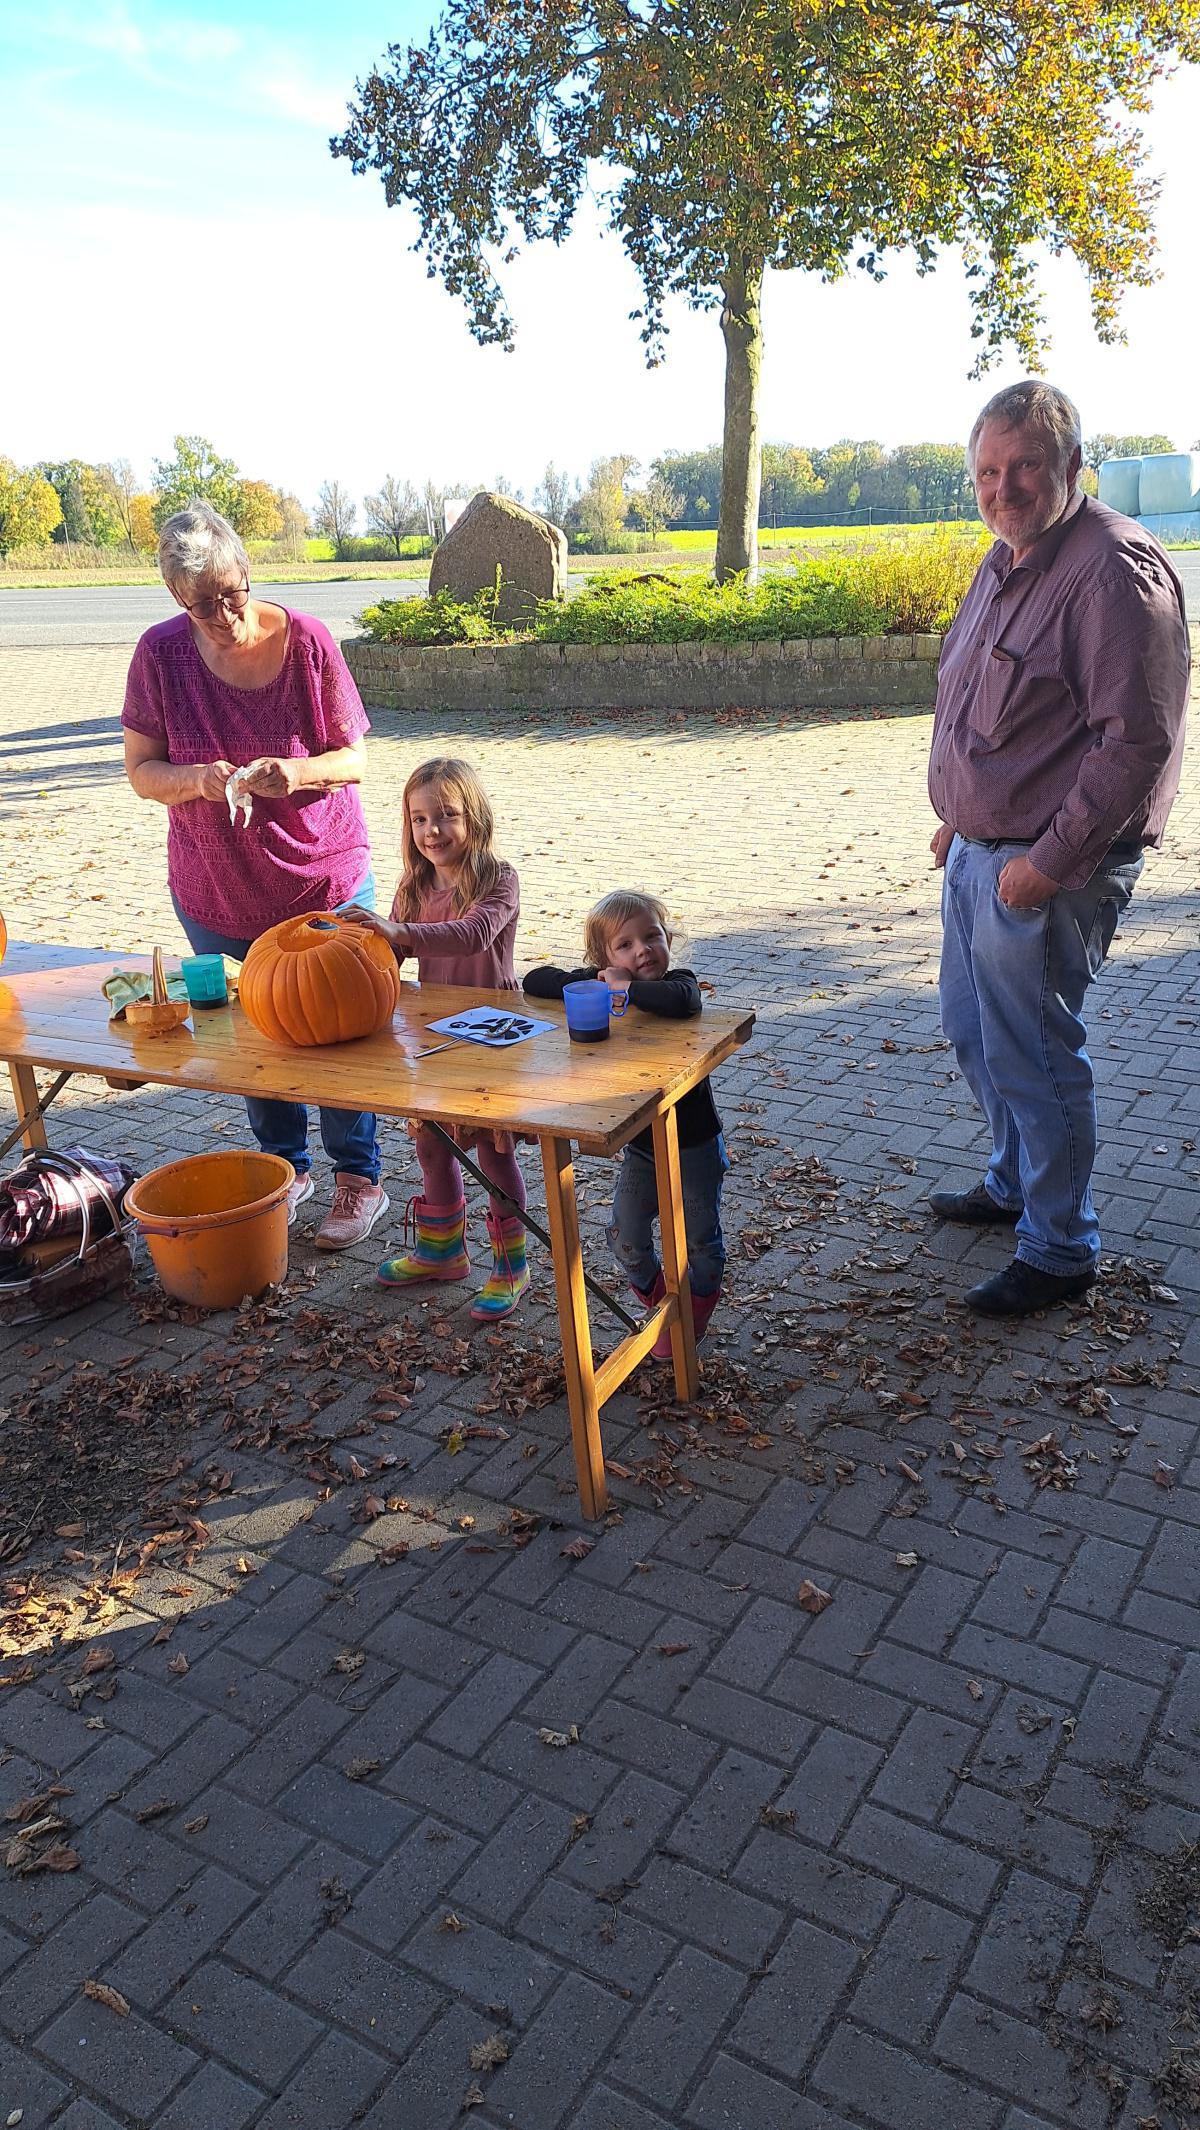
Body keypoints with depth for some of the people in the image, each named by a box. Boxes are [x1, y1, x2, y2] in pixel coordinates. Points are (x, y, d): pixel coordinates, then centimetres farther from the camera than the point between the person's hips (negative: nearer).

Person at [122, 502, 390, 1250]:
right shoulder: (161, 653, -9)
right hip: (217, 889, 2)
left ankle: (359, 1179, 25)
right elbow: (140, 770, -4)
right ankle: (286, 1167, 36)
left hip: (323, 878, -2)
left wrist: (297, 773, -27)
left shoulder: (306, 640, -12)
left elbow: (354, 757, -6)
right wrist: (197, 779, -25)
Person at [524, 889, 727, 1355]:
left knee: (700, 1239, 13)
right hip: (639, 1146, 4)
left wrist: (626, 987, -32)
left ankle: (697, 1306, 40)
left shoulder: (679, 981, -21)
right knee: (625, 1239, 12)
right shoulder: (600, 984, -7)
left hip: (694, 1145, -4)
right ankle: (661, 1300, 39)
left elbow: (680, 1001, -46)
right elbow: (534, 982, -6)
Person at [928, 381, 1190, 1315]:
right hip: (978, 852, 10)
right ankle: (1016, 1183, 42)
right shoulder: (1007, 560, 12)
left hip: (1049, 870, -9)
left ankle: (1062, 1251, 17)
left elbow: (1138, 739, -23)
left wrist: (1047, 862, -22)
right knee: (974, 1031, 21)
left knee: (1034, 1056, 0)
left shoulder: (1114, 567, -18)